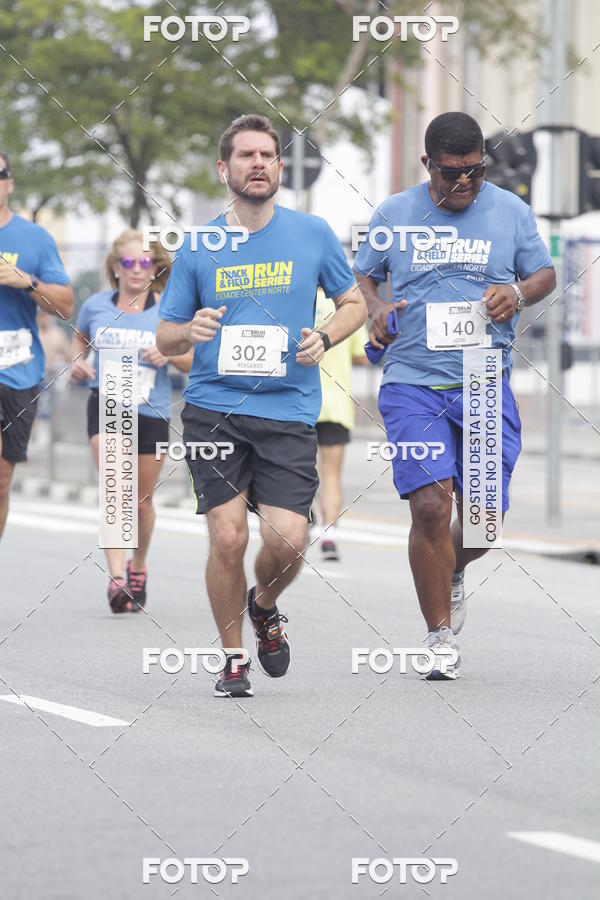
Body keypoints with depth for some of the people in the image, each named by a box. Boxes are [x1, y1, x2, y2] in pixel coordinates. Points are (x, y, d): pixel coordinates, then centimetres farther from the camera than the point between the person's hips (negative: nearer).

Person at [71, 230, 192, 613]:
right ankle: (116, 578, -26)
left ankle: (138, 567, 38)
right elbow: (81, 337, 24)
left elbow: (194, 361, 4)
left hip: (152, 412, 1)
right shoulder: (96, 305, 3)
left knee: (143, 499, 12)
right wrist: (78, 362, 4)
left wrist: (169, 355, -16)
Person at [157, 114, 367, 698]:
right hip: (213, 411, 0)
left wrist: (325, 338, -4)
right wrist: (191, 331, -11)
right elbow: (164, 338, 12)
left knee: (287, 540, -12)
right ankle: (233, 659, 12)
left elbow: (354, 303, 17)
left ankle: (264, 606, 24)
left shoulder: (313, 234, 6)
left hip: (288, 412, 0)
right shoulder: (198, 247, 6)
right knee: (227, 538, -9)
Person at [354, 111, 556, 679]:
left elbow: (545, 275, 15)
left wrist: (518, 293, -7)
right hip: (412, 382, -1)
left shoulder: (510, 211, 8)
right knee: (430, 503, -14)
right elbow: (361, 276, 17)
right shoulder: (394, 214, 7)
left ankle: (452, 571, 35)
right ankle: (440, 635, -3)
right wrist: (376, 308, -4)